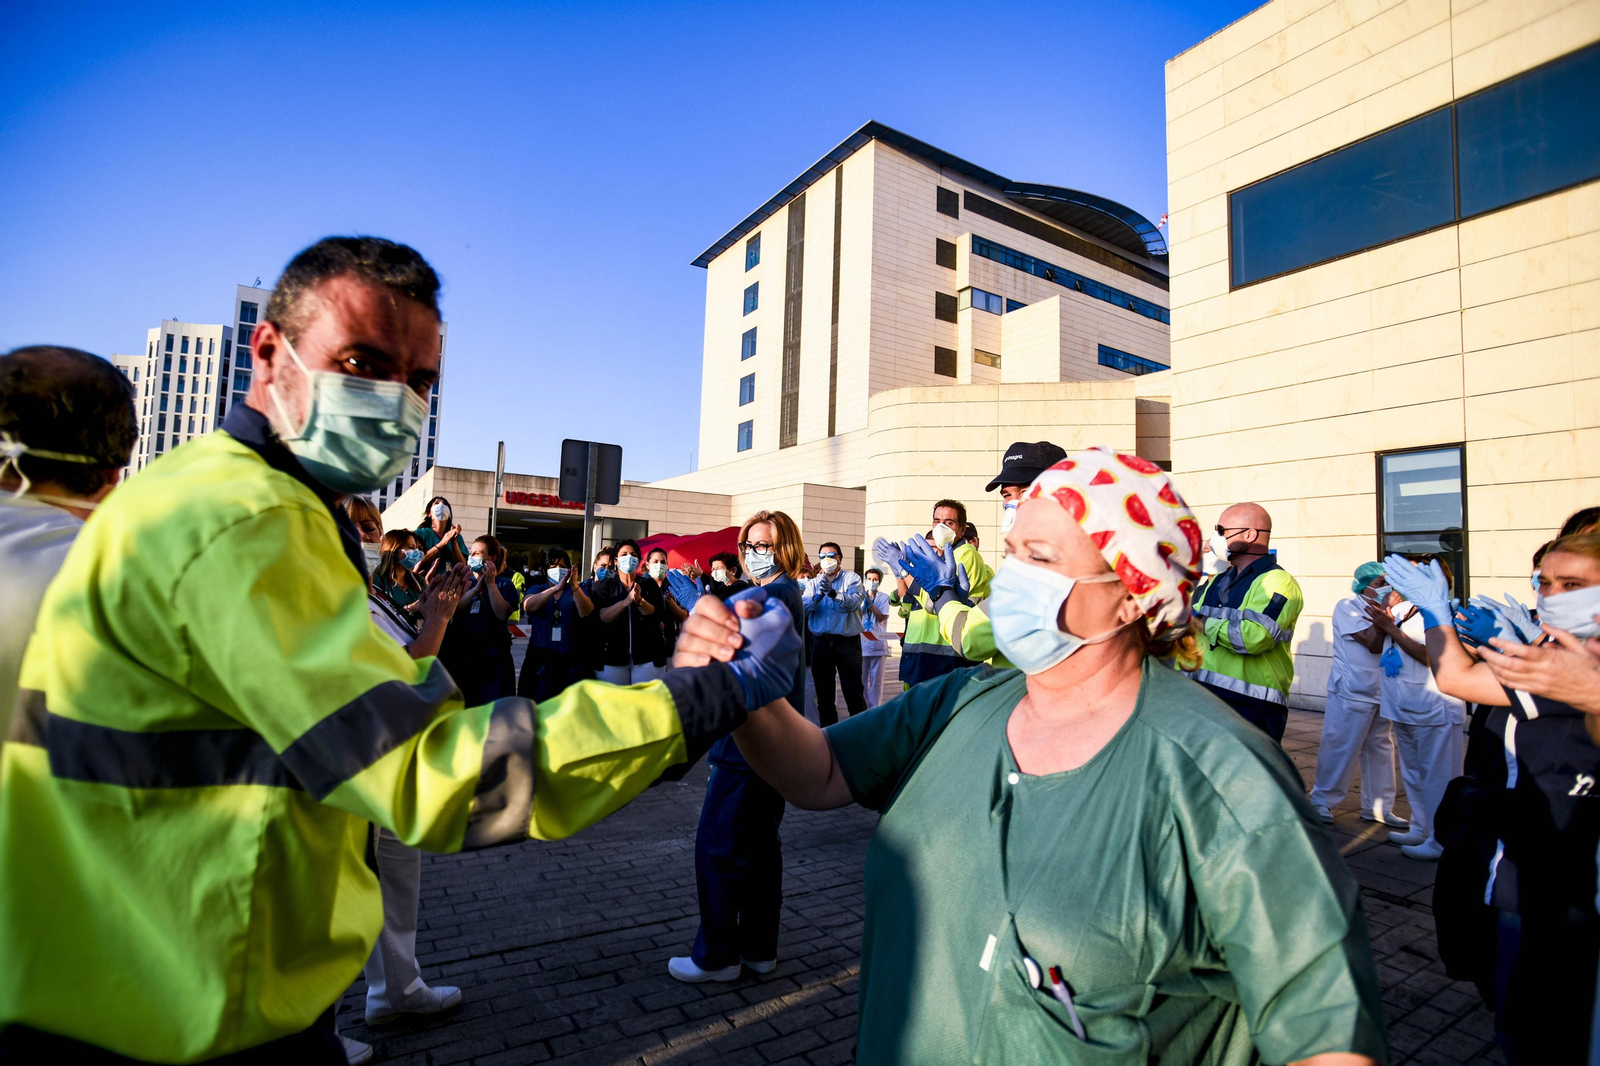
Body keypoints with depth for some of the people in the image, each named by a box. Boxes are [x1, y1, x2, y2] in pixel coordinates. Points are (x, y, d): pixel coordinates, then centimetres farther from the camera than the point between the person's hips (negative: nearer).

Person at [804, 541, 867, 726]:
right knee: (823, 694, 10)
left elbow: (854, 602, -17)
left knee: (854, 693, -6)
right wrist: (818, 596, -24)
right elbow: (803, 607, -5)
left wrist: (833, 593, -32)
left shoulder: (851, 579, 2)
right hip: (820, 642, 4)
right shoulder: (813, 582, 11)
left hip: (847, 642, -4)